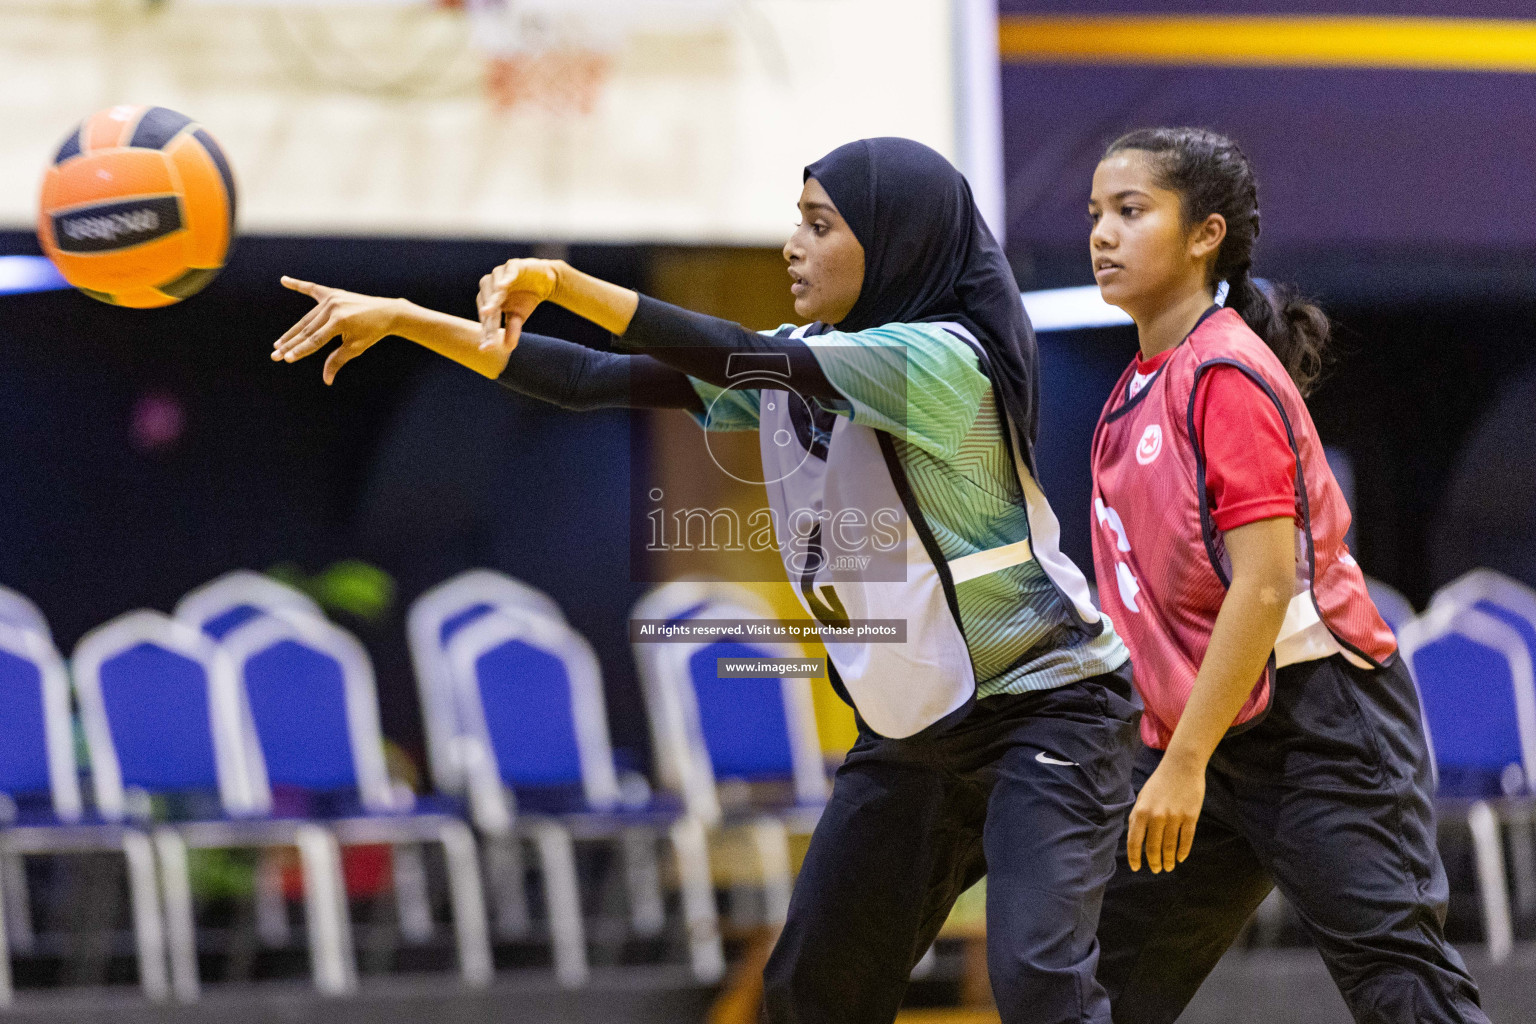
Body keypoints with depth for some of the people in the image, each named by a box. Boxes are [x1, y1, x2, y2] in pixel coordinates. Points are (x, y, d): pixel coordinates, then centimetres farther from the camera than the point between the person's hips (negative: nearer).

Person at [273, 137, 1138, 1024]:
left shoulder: (944, 356, -19)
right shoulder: (798, 366, 5)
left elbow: (738, 359, -30)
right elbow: (594, 382, 2)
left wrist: (560, 282, -33)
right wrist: (405, 321, -4)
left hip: (1044, 707, -8)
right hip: (912, 723, 8)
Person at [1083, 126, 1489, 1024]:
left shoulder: (1228, 376, -15)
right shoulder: (1141, 386, 12)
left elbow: (1264, 587, -21)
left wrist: (1186, 763, -22)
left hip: (1320, 726, -9)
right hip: (1208, 731, 9)